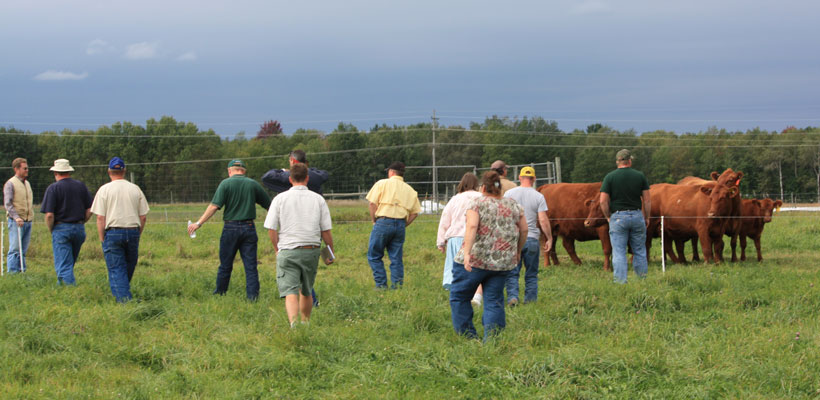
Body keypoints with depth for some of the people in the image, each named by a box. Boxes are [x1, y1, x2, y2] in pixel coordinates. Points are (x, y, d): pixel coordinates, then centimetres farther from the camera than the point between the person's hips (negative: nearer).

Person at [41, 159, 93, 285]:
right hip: (79, 229, 5)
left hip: (61, 229, -5)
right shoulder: (81, 186, 6)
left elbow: (49, 215, -14)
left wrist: (51, 231, 1)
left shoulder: (53, 188, -8)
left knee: (63, 266, -3)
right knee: (70, 263, 19)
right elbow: (89, 210, 5)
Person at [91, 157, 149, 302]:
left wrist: (102, 239, 0)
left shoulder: (104, 189, -1)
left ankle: (123, 299, -11)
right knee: (129, 268, 16)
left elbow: (100, 218, -6)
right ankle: (124, 294, 28)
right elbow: (143, 216, 6)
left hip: (113, 232, -3)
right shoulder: (135, 189, 7)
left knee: (116, 270, -1)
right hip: (133, 231, 3)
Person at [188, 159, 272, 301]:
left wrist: (199, 223, -11)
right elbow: (268, 205, 11)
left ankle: (219, 293, 22)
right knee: (251, 265, 2)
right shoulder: (253, 184, 6)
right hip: (248, 227, 1)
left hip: (231, 227, -1)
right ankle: (253, 296, -3)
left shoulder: (226, 183, -2)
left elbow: (214, 206, -12)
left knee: (225, 265, 10)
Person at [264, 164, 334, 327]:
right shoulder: (318, 199, 2)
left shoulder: (280, 199, -2)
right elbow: (326, 231, 2)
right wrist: (331, 252, 15)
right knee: (306, 291, 19)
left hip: (288, 252, -2)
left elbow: (271, 230, -3)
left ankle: (294, 323, -28)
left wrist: (277, 249, 13)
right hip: (311, 251, 2)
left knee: (290, 292, -9)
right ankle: (306, 323, 32)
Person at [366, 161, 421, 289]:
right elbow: (415, 212, 8)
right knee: (396, 257, 10)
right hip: (400, 224, 4)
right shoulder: (410, 190, 15)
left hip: (383, 222, -4)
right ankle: (398, 284, 3)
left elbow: (373, 203, -5)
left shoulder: (382, 184, 4)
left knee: (374, 256, 5)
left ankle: (381, 284, -1)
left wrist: (374, 221, 5)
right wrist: (403, 225, 12)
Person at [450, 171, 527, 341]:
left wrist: (467, 253, -25)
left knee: (459, 296, 10)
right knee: (494, 301, 8)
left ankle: (468, 338, 8)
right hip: (503, 262, 4)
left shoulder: (477, 204, -4)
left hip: (475, 259, -4)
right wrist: (517, 251, 24)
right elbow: (524, 230, 10)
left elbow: (472, 227, -18)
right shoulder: (513, 205, 8)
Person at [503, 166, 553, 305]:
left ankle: (512, 296, -9)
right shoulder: (539, 197, -2)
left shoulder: (509, 194, 1)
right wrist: (549, 238, 3)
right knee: (531, 273, 10)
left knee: (512, 272, 6)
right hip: (532, 238, 0)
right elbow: (543, 220, -6)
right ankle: (530, 300, 10)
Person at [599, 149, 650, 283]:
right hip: (637, 215, 2)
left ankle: (620, 281, -4)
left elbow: (603, 201, -7)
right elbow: (646, 200, 2)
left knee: (619, 252, 1)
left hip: (618, 217, -2)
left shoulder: (610, 177, -3)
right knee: (639, 251, 12)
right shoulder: (640, 176, 1)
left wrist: (608, 217, 6)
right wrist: (647, 217, 12)